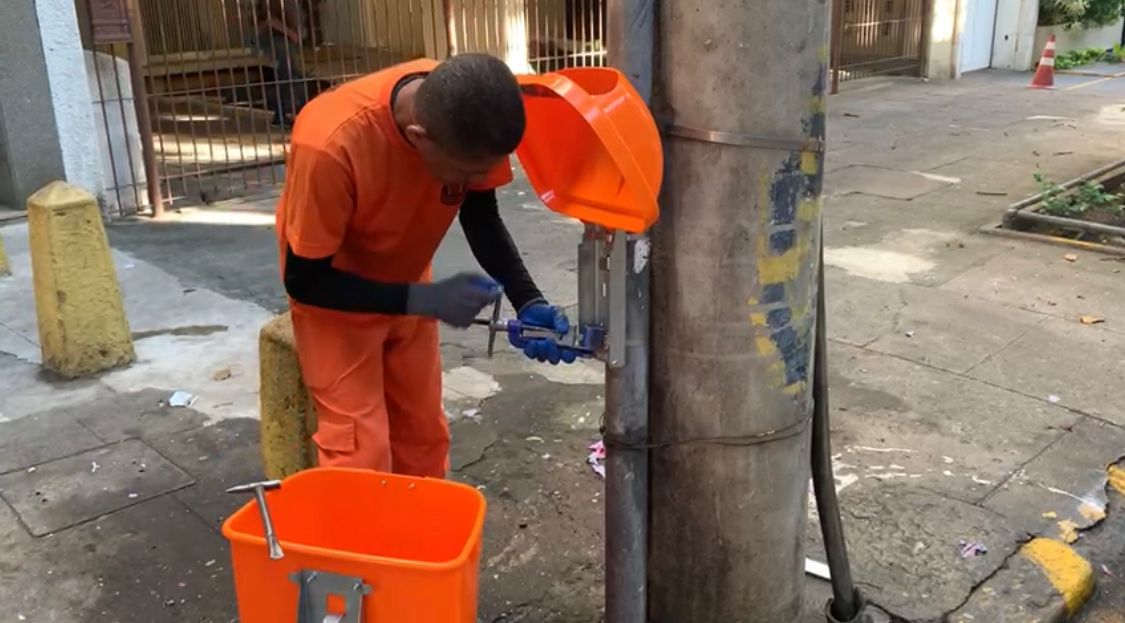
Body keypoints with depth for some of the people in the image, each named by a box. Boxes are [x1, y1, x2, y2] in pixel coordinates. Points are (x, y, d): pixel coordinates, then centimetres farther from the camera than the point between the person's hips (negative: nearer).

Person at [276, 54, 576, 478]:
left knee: (424, 434, 12)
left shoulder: (467, 120, -25)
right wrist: (426, 300, -33)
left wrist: (528, 302, -21)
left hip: (406, 284, 5)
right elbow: (304, 280, -26)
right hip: (332, 292, -5)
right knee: (361, 453, -7)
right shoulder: (332, 146, -39)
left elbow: (480, 216, -6)